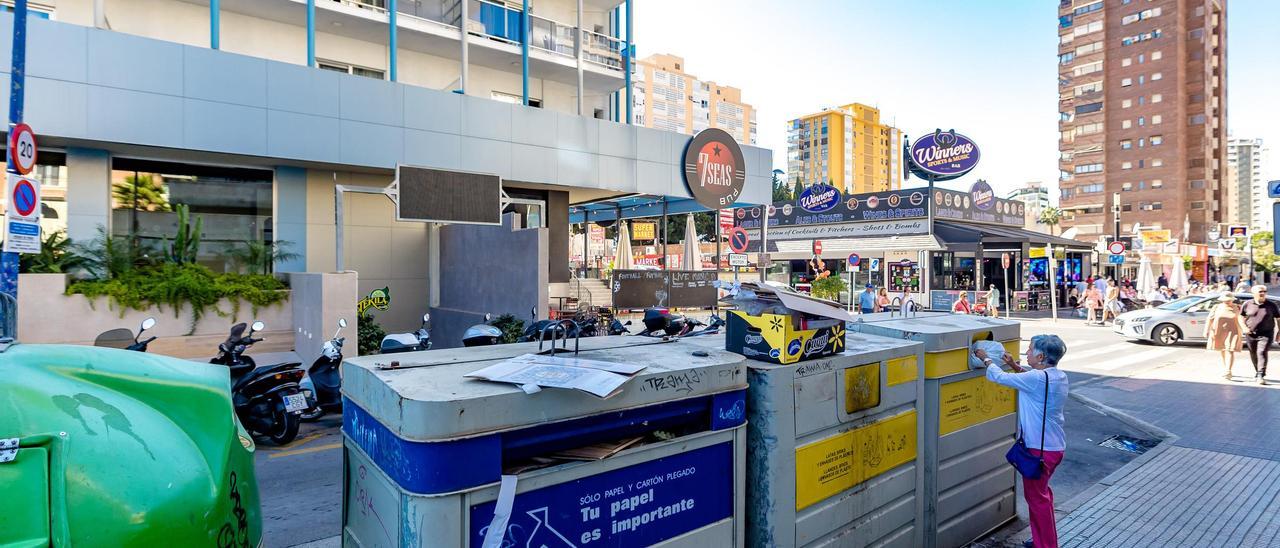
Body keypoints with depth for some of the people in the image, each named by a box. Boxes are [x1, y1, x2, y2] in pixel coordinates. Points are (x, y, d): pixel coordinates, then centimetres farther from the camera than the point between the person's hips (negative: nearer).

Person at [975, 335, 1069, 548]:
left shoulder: (1037, 378, -24)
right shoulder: (1060, 377, 2)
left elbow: (1000, 377, -17)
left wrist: (986, 359, -2)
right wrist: (1015, 366, 11)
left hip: (1040, 448, -9)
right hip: (1055, 445, 9)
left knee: (1036, 496, 7)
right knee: (1041, 493, 23)